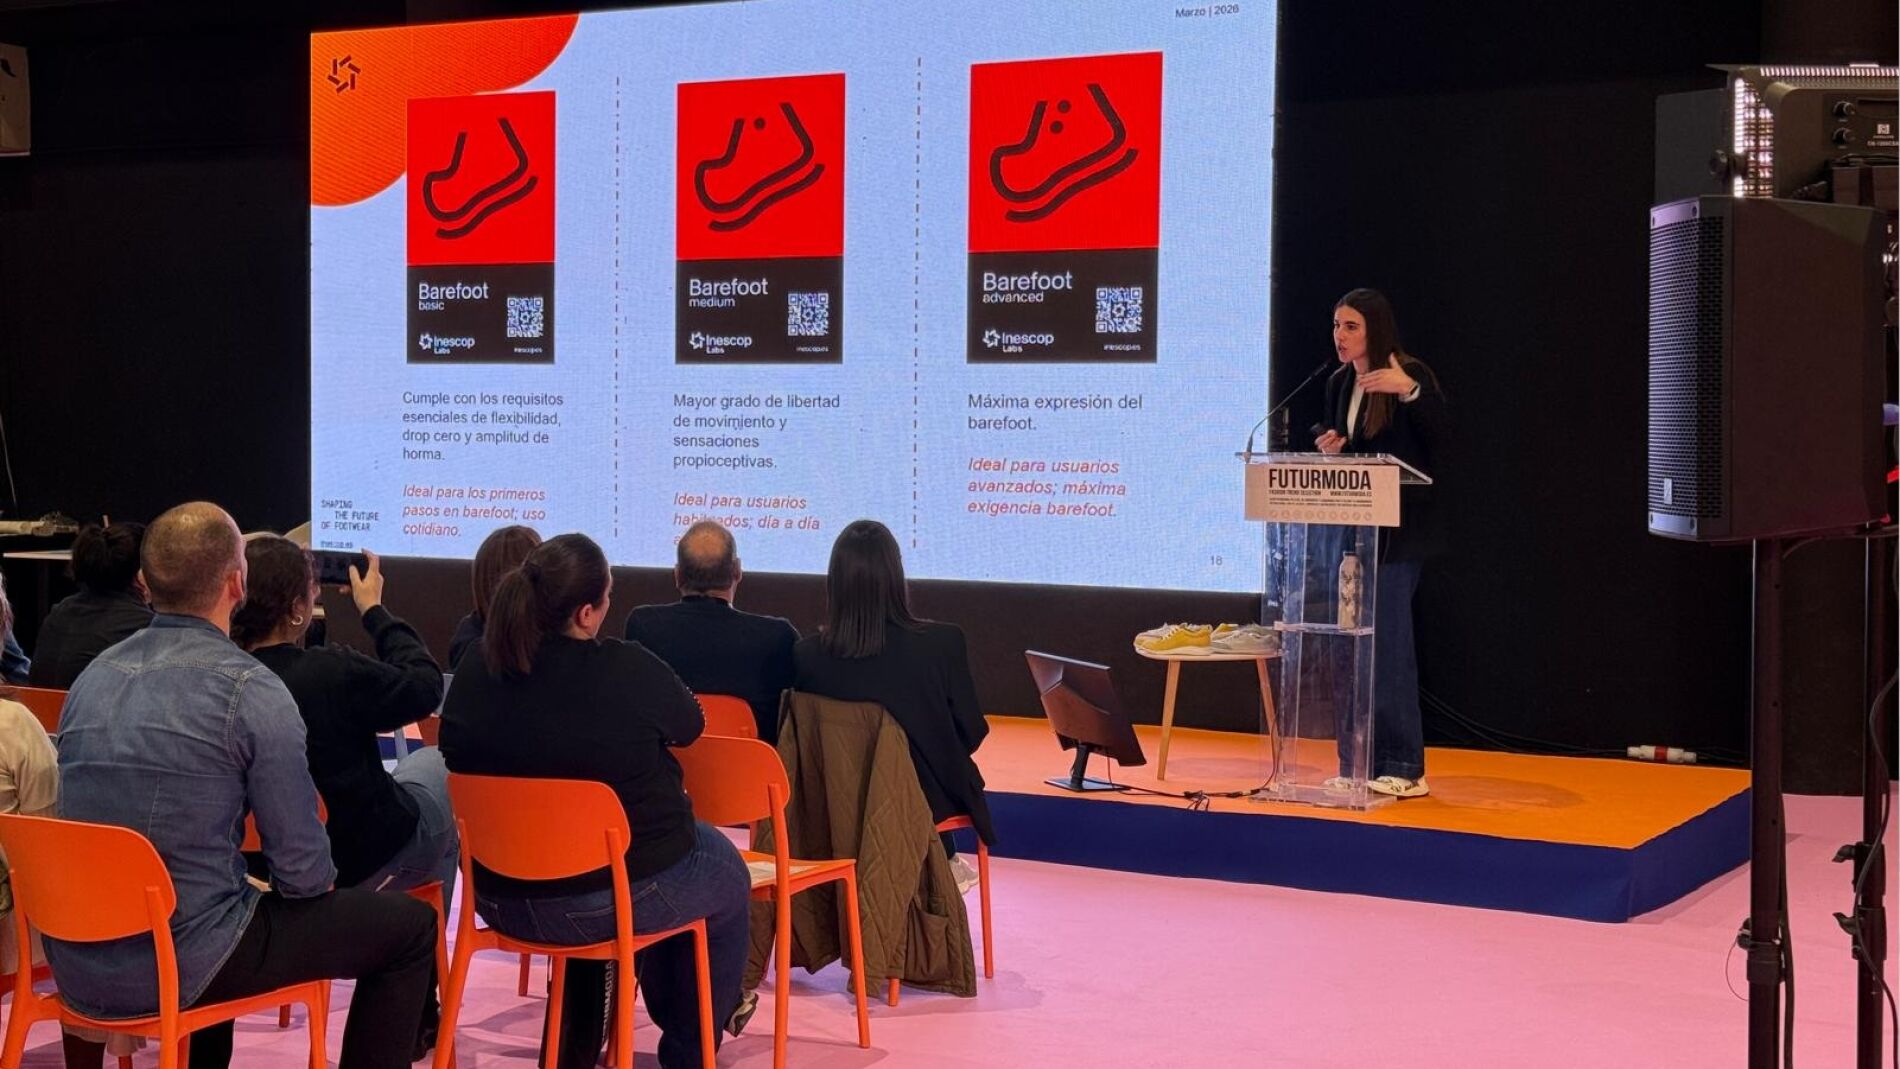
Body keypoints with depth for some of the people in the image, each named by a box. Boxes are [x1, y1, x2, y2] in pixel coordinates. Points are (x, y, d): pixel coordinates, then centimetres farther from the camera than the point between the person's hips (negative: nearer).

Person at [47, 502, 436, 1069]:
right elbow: (304, 872, -12)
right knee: (410, 926, 8)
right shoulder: (253, 691, -15)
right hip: (178, 971, -7)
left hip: (78, 965, 7)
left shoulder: (93, 675, 5)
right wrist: (316, 879, 12)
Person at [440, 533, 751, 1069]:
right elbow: (690, 726, -2)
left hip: (502, 898, 6)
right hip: (621, 895, -6)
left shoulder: (476, 664, -8)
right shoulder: (628, 669, -21)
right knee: (728, 878, 24)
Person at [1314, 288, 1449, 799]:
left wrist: (1410, 390, -32)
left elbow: (1441, 439, -20)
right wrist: (1331, 449, 0)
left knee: (1388, 645, -9)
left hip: (1398, 531, -7)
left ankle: (1403, 768, -2)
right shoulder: (1338, 383, 12)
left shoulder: (1410, 374, -9)